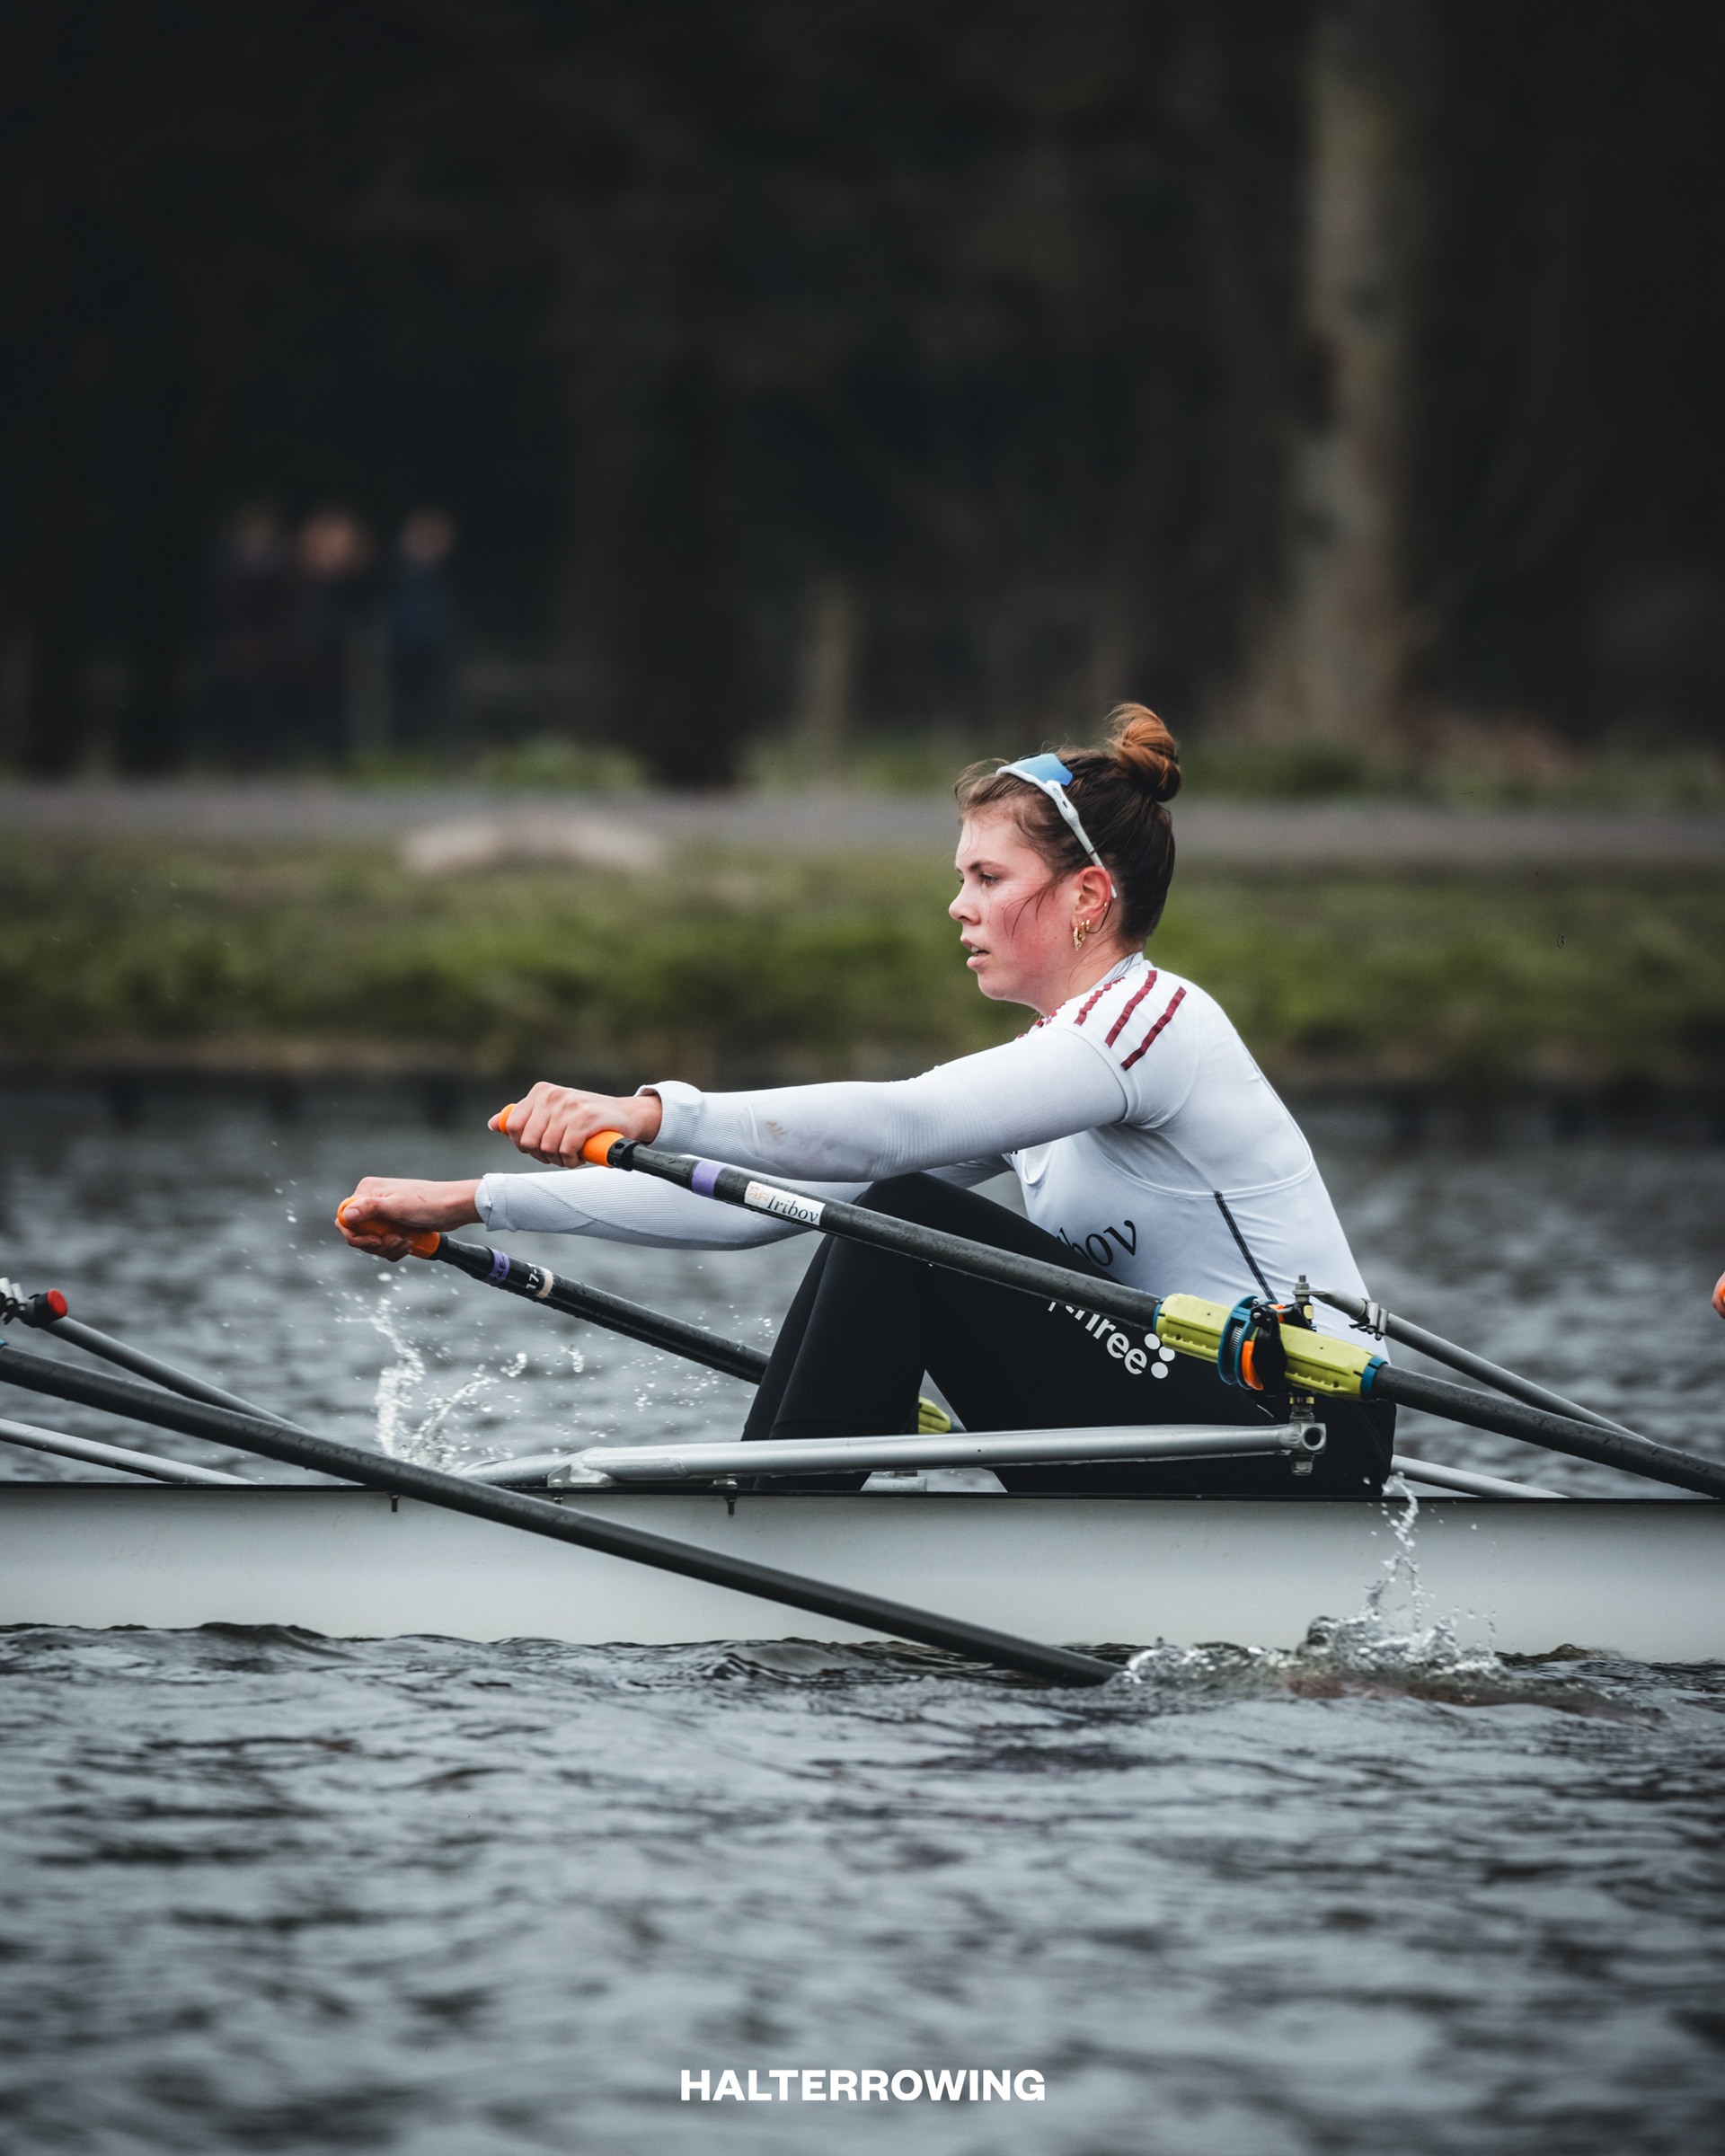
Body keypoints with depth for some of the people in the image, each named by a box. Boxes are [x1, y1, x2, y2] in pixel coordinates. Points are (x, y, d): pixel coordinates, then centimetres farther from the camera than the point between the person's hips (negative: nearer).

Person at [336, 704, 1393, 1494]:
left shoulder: (1151, 1019, -11)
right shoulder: (1050, 1066, 16)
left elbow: (892, 1127, -28)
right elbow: (760, 1196, 11)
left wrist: (660, 1114, -37)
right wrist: (478, 1205, 5)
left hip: (1308, 1448, -9)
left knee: (907, 1224, -16)